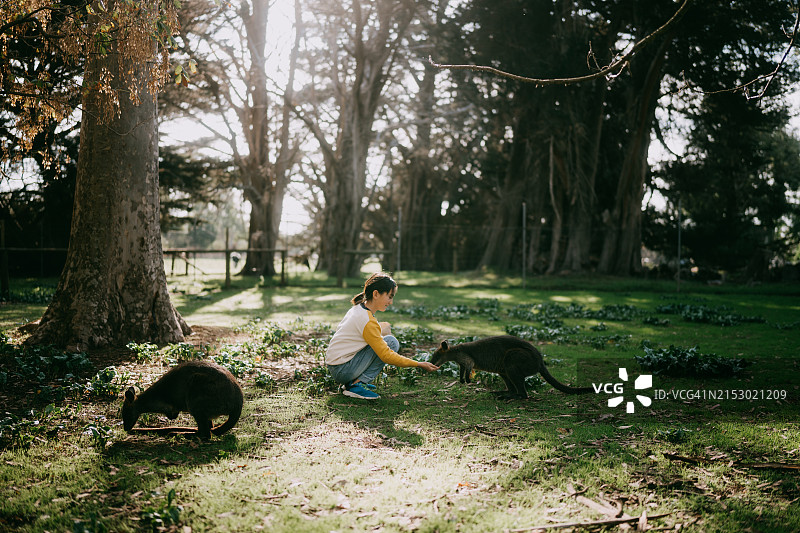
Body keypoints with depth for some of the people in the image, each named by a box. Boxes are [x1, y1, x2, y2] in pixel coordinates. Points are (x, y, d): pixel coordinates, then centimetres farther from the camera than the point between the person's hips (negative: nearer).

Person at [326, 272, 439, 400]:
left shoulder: (358, 308, 8)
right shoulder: (368, 321, -20)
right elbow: (386, 356, -19)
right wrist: (419, 364, -16)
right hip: (341, 370, -9)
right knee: (391, 342, -12)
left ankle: (352, 382, 10)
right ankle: (358, 385, -12)